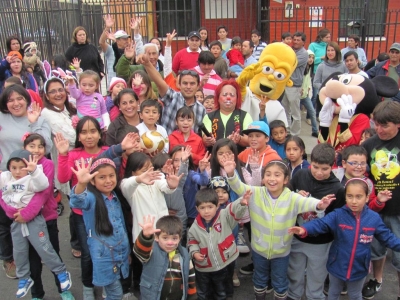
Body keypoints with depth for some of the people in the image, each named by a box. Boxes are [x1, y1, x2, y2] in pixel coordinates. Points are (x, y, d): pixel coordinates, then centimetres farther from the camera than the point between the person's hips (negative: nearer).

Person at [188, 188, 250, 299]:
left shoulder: (224, 216, -16)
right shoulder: (195, 227, -9)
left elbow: (235, 209, -32)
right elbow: (192, 241, 6)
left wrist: (242, 202, -53)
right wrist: (194, 252, -11)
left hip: (223, 264, -1)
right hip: (203, 267, 1)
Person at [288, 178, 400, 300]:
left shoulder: (374, 218, -11)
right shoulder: (338, 215, -17)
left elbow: (387, 237, 0)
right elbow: (321, 223, -30)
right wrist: (304, 229, -48)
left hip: (359, 268, 1)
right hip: (337, 266, 0)